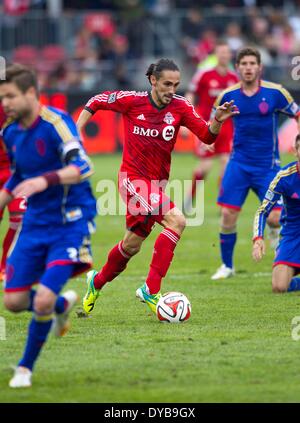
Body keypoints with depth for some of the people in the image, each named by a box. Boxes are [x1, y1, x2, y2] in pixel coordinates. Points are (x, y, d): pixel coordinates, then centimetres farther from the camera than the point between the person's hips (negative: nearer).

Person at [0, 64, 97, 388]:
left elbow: (82, 168, -30)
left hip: (70, 224, -7)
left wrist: (45, 180, -44)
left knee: (43, 300, -16)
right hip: (34, 224, 7)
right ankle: (63, 305, 34)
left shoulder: (55, 123, -18)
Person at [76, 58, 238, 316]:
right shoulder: (132, 101, -11)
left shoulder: (180, 107, -4)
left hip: (158, 183, 5)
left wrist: (217, 121, -28)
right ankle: (151, 290, -22)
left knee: (132, 245, 16)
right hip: (133, 178, -5)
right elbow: (96, 102, 4)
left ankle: (97, 281, 44)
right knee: (176, 220, -25)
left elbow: (207, 137, -8)